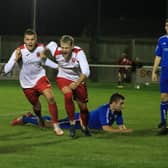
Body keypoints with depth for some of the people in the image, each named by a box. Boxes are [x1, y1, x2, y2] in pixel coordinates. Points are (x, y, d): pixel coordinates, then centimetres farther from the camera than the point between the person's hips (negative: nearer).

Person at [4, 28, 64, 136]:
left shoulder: (40, 48, -12)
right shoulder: (19, 51, -21)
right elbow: (6, 70, -26)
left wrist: (58, 65, 4)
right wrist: (16, 59, -39)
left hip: (40, 78, 1)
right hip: (27, 84, -1)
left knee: (51, 98, -22)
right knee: (37, 107, 12)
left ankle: (56, 126, -11)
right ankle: (40, 118, 51)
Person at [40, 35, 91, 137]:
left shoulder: (79, 52, -33)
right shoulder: (56, 52, -25)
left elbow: (86, 72, -42)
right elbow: (51, 44, 1)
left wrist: (76, 84, -54)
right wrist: (44, 53, 16)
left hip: (78, 80, 0)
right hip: (63, 78, 0)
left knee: (83, 107, 7)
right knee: (68, 94, -33)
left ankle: (85, 127, 39)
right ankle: (72, 123, -17)